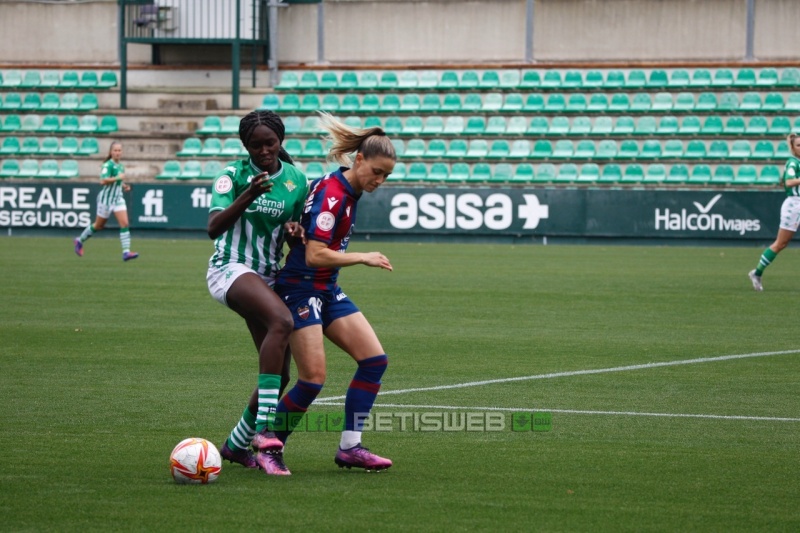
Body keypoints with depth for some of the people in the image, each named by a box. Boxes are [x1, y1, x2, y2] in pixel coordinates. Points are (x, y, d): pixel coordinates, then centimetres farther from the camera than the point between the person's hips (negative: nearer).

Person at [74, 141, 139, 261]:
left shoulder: (120, 166, 10)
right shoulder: (108, 165, -16)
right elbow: (103, 180, -29)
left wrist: (124, 186, 9)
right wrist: (118, 178, -27)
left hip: (118, 198, 6)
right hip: (106, 198, -6)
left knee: (124, 223, -10)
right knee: (99, 225, 8)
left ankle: (126, 252, -15)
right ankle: (80, 241, 32)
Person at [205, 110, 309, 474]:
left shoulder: (296, 179, 5)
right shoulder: (233, 175, -8)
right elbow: (213, 228, -20)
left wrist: (295, 232, -9)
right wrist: (247, 196, -33)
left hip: (270, 277, 6)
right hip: (231, 269, -6)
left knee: (280, 375, 2)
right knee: (281, 320, -35)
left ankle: (236, 444, 24)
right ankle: (264, 428, -39)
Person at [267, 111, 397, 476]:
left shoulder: (350, 191, 8)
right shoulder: (332, 193, -20)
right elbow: (315, 255, -24)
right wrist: (364, 258, -17)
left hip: (327, 291, 10)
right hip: (301, 290, -10)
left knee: (374, 359, 0)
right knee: (313, 377, -13)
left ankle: (350, 447, 2)